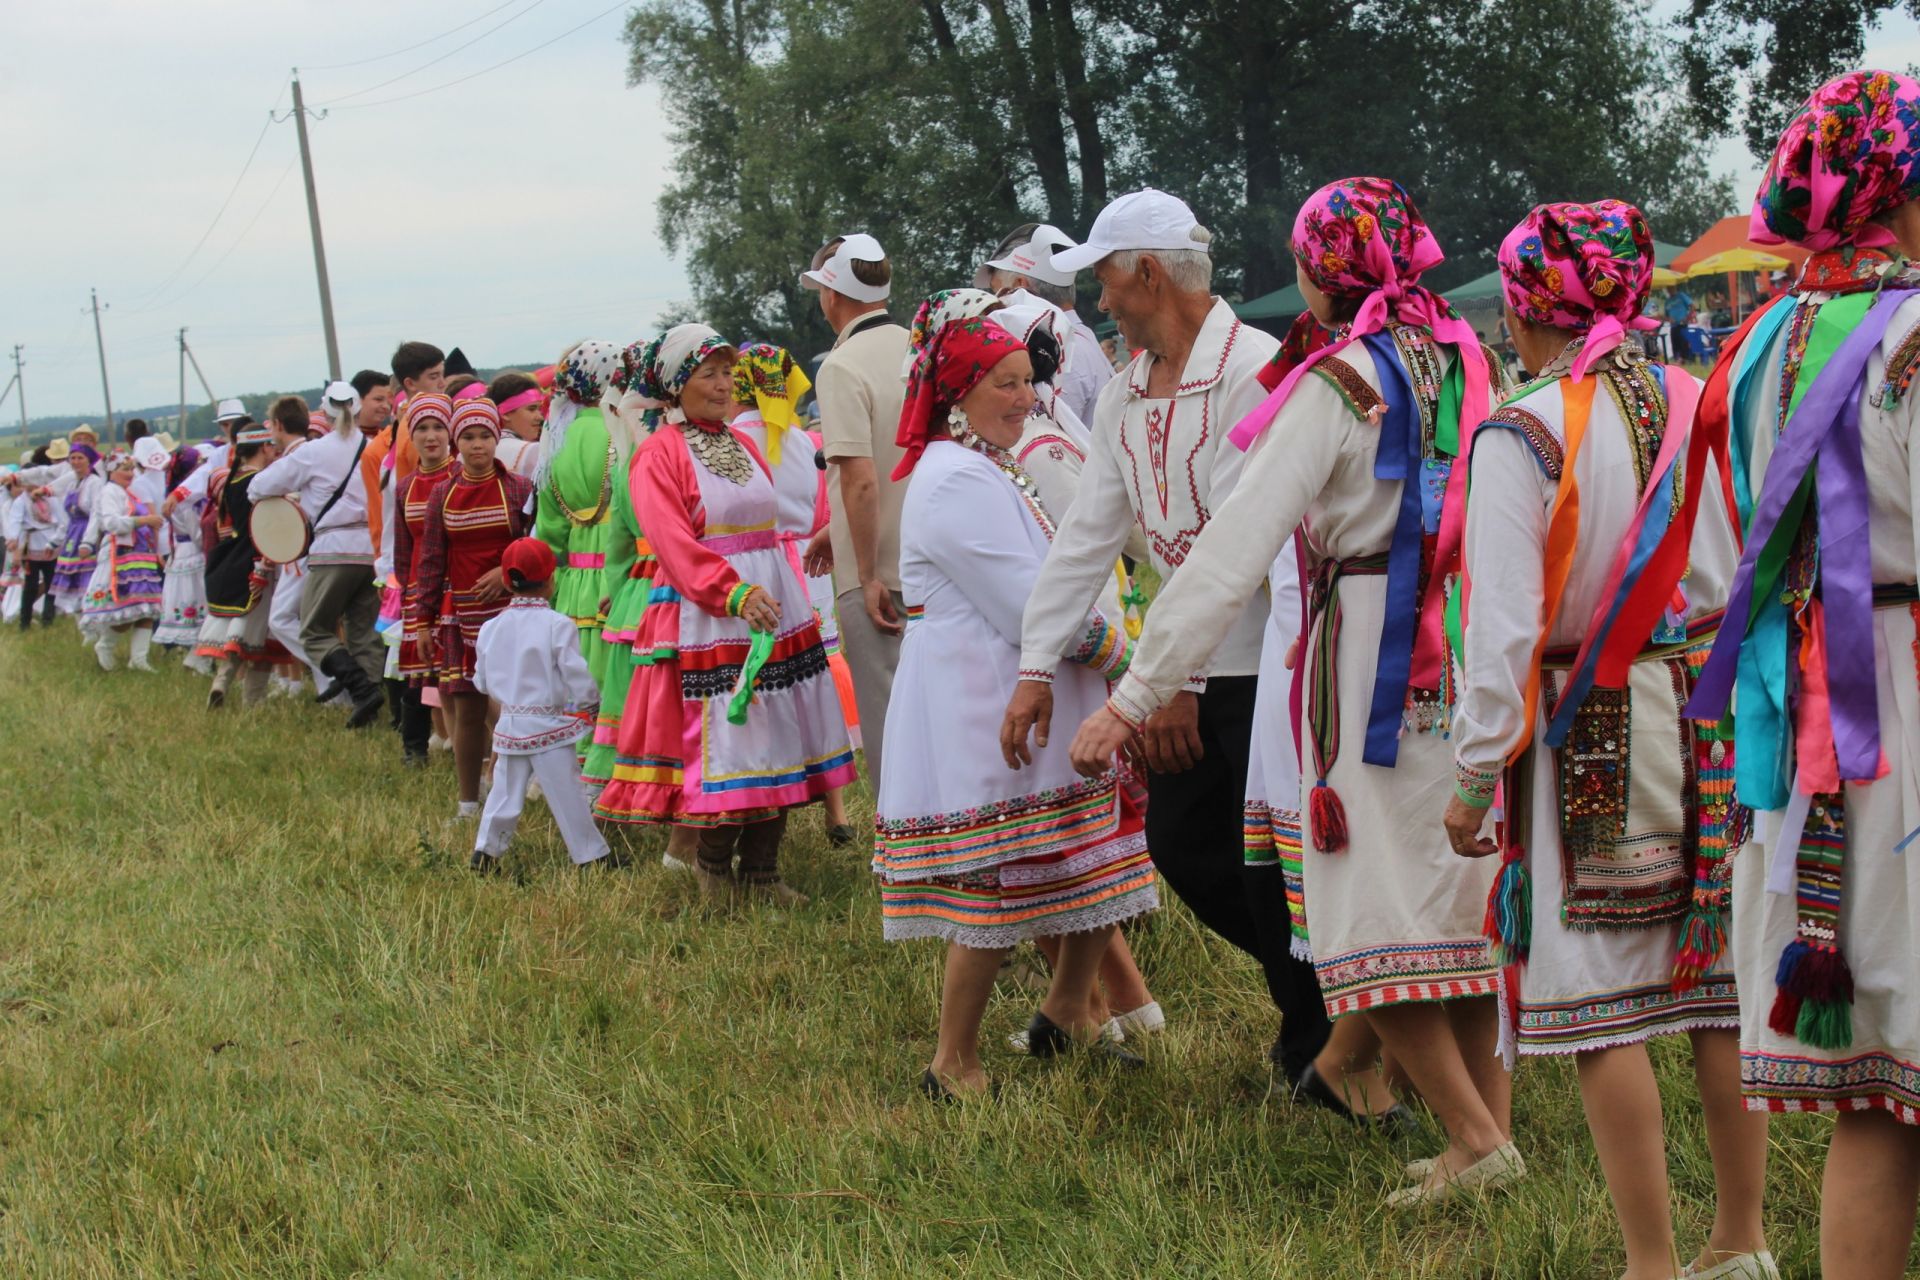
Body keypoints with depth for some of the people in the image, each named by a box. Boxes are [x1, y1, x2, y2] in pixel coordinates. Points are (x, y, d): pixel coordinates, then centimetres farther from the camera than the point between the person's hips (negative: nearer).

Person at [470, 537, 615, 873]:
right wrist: (589, 702, 5)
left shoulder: (491, 628, 2)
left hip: (509, 726, 5)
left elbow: (482, 682, 11)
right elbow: (579, 682, -15)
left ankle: (484, 852, 16)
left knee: (504, 793, 15)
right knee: (567, 797, 2)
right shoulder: (558, 626, -14)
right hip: (549, 728, -5)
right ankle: (593, 856, 9)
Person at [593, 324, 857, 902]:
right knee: (726, 739, -7)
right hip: (706, 616, -7)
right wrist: (736, 595, -27)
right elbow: (674, 543, -16)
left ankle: (762, 870, 12)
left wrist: (788, 595, 15)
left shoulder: (741, 445, 17)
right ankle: (713, 865, 10)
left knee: (777, 736, 5)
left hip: (772, 603, 7)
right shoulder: (658, 454, -5)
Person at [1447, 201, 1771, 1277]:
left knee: (1603, 1007, 2)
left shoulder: (1524, 432, -11)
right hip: (1717, 707, 5)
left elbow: (1504, 624, -13)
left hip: (1592, 732, -5)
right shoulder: (1699, 405, 3)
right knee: (1724, 986, 12)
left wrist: (1476, 775, -5)